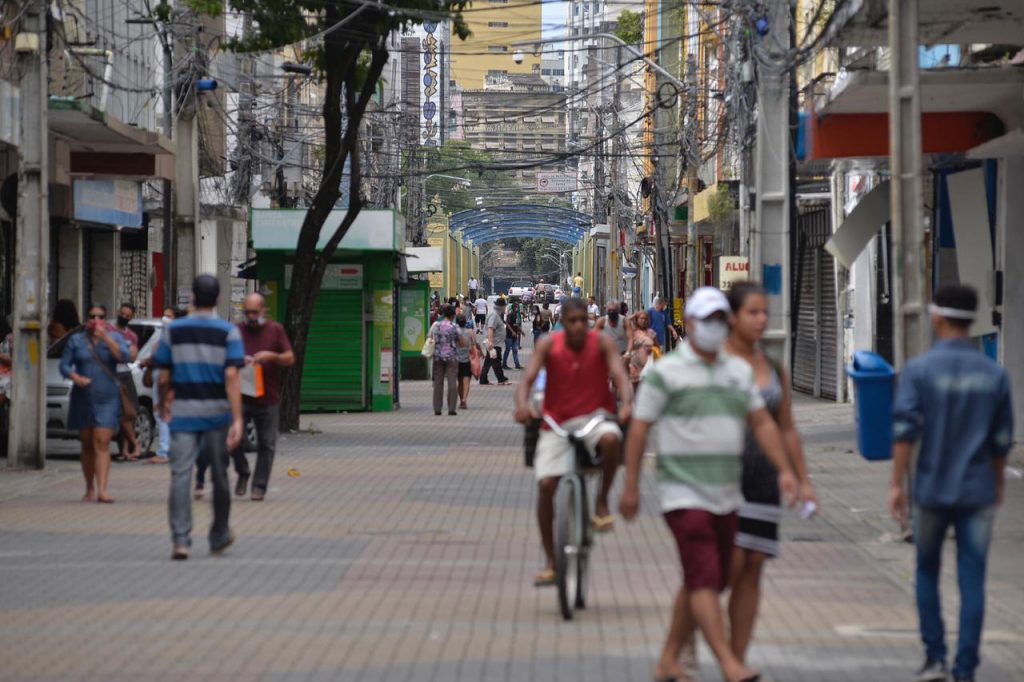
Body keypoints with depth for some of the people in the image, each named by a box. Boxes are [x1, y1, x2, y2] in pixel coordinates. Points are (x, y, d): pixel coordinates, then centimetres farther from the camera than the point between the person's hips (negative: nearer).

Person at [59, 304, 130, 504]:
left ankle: (101, 491, -20)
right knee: (87, 446, 8)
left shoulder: (114, 338, 5)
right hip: (83, 398, 2)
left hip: (107, 399, -2)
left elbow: (123, 356, -12)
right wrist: (75, 377, -15)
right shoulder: (76, 340, 9)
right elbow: (64, 365, 4)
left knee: (102, 444, -13)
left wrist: (105, 337, -18)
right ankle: (90, 489, 17)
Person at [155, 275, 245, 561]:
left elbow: (164, 378, 3)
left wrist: (164, 404, 22)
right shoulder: (228, 332, -3)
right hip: (217, 413, 0)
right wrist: (237, 419, -16)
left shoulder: (173, 331, 2)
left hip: (183, 413, 0)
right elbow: (232, 377, -13)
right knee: (219, 476, 13)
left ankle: (181, 540, -16)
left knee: (180, 476, -4)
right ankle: (219, 537, 26)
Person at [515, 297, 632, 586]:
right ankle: (550, 560, 2)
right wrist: (522, 404, -37)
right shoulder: (548, 345, -7)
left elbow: (620, 377, -18)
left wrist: (626, 403, -40)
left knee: (611, 438, -37)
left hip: (595, 417, -1)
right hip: (557, 422, 1)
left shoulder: (601, 343, -8)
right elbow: (527, 380, -15)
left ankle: (602, 500, -11)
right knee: (545, 484, -13)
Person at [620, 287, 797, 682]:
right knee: (704, 579, -14)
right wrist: (631, 488, -7)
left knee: (705, 583, 10)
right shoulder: (666, 372, -6)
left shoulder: (739, 371, 12)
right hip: (684, 495, -7)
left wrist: (784, 469, -2)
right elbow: (639, 430, -5)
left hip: (725, 496, 7)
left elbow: (762, 423, 11)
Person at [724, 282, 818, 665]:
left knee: (753, 569, 3)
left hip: (762, 475, 5)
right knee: (730, 565, -14)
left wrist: (803, 481, 14)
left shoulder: (773, 368, 12)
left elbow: (787, 429, 17)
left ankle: (737, 662, 8)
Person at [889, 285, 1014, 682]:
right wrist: (998, 484, 20)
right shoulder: (994, 375, 1)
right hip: (977, 493, 1)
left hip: (932, 490, -1)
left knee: (928, 572, 17)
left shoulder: (919, 370, -8)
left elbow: (905, 431, -13)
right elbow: (1002, 439, 6)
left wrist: (896, 485, -9)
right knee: (972, 582, 2)